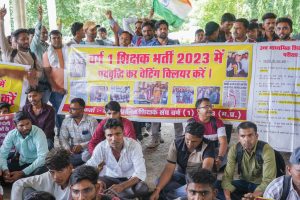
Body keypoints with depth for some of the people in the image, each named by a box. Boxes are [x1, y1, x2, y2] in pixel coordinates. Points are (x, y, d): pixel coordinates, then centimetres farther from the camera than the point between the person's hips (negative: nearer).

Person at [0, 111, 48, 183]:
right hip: (21, 163, 4)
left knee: (42, 171, -36)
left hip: (37, 164, -3)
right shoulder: (11, 134, -9)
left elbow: (42, 157, -30)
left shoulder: (38, 133, -23)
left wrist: (22, 173, -34)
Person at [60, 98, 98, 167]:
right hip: (72, 151, 3)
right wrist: (67, 148, -20)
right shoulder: (66, 121, 6)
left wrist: (81, 146, -26)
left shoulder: (91, 121, -8)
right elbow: (63, 138, 1)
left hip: (87, 150, -3)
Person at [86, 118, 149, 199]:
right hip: (110, 178, 1)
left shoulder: (134, 145, -25)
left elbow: (140, 173, -32)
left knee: (143, 188, -33)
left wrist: (121, 186, -48)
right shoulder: (101, 147, -18)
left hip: (130, 179, -1)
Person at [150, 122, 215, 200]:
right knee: (159, 183, -25)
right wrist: (157, 190, -30)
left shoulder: (208, 146, -22)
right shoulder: (177, 143, -15)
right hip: (180, 175, 3)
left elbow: (206, 169, -37)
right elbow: (169, 168, -18)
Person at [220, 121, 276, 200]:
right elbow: (227, 176, -16)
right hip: (244, 183, 3)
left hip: (261, 185, -3)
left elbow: (268, 180, -30)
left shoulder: (267, 150, -23)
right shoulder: (234, 149, -12)